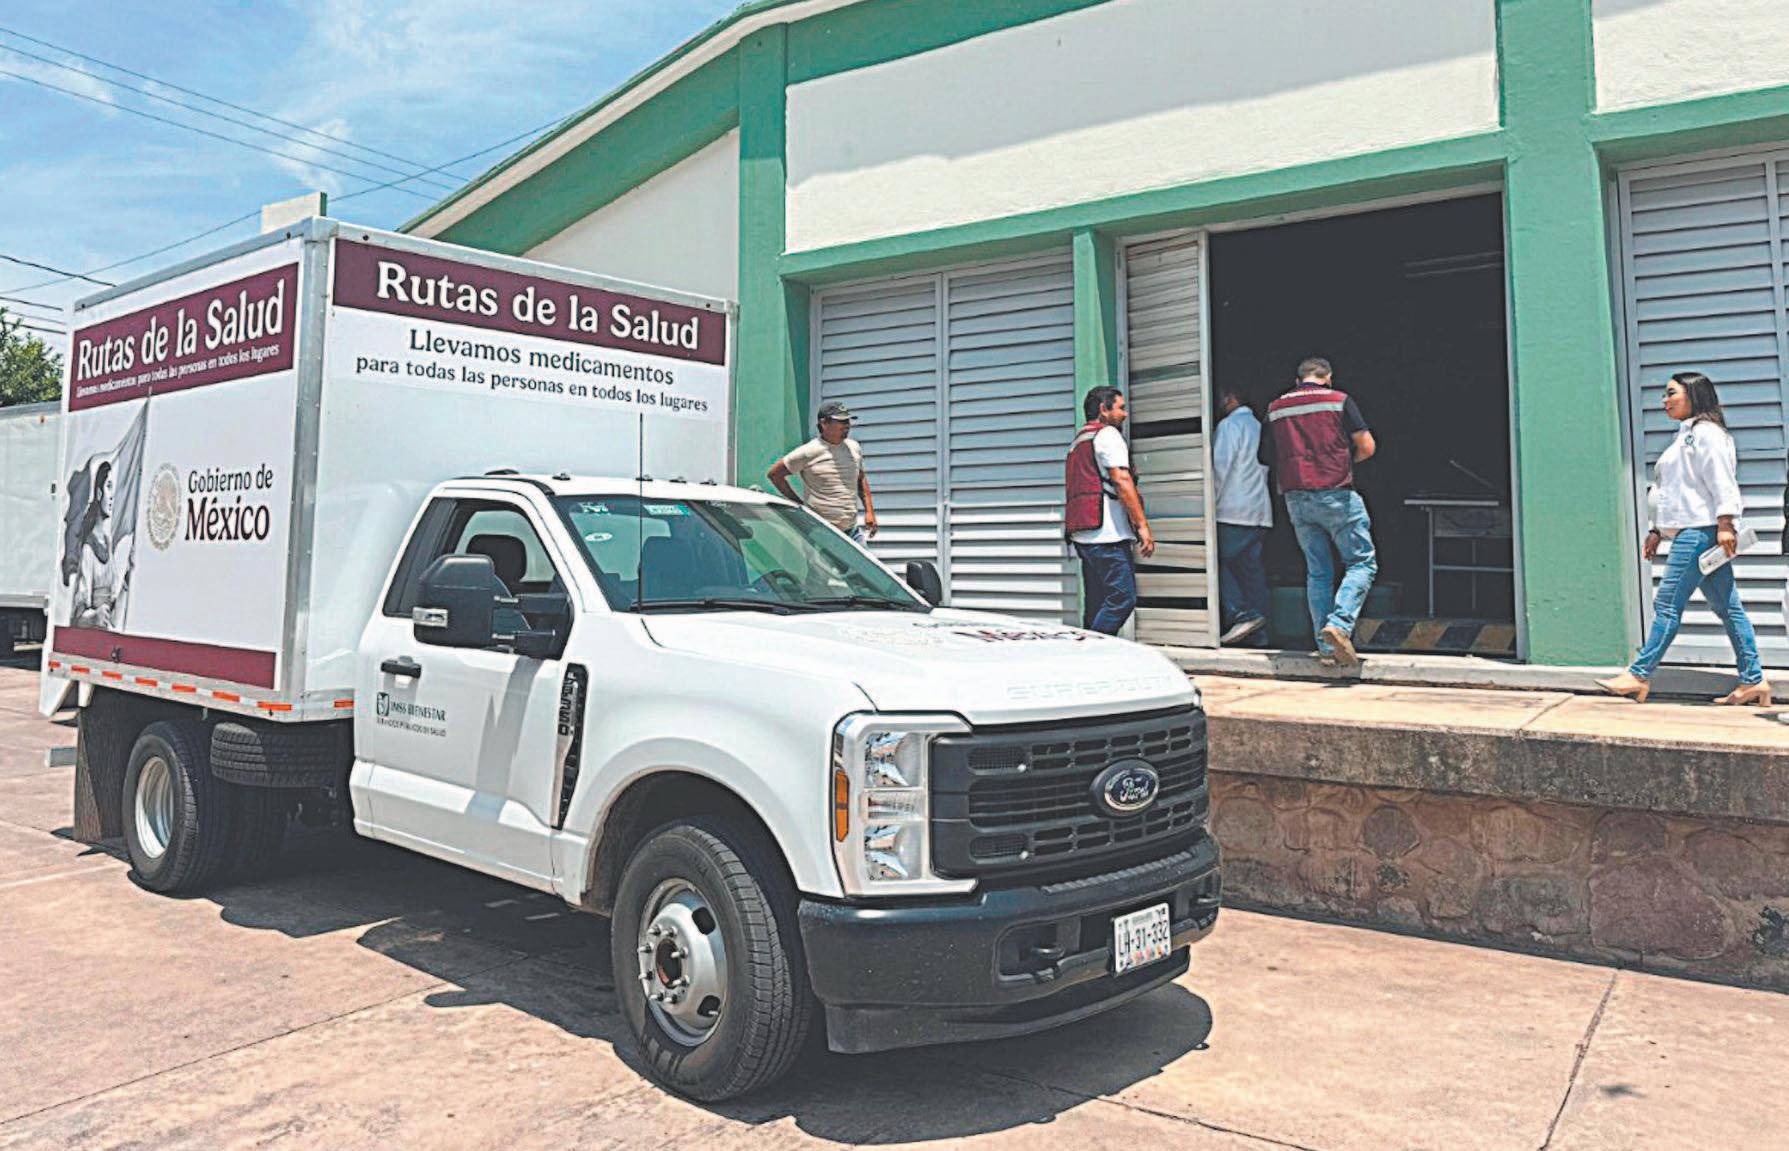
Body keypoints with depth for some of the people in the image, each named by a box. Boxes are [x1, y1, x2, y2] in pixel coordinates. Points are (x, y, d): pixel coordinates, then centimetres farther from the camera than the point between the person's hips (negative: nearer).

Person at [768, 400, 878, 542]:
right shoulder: (809, 452, -7)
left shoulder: (854, 448, 12)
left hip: (852, 530, 6)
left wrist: (869, 511, 15)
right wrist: (799, 503, -1)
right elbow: (774, 474, -2)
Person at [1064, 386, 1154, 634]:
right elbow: (1122, 480, -13)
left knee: (1096, 603, 10)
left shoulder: (1078, 440, 26)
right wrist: (1143, 524, -15)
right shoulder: (1108, 434, -2)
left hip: (1082, 534, 10)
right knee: (1123, 597, -12)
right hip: (1108, 533, -10)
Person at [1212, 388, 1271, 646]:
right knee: (1251, 566, 7)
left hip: (1234, 511, -8)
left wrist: (1213, 501, -6)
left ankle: (1242, 614, -16)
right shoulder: (1258, 426, 19)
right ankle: (1258, 633, 5)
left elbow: (1221, 467, -12)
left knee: (1221, 562, -3)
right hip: (1261, 511, 8)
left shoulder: (1229, 425, -6)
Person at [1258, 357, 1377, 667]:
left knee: (1317, 571, 10)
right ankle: (1339, 624, -17)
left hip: (1296, 499, 4)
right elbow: (1367, 447, -3)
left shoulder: (1275, 409, 10)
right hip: (1336, 495, -4)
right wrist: (1345, 462, 15)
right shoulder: (1339, 400, 0)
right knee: (1362, 562, 3)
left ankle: (1327, 647, 9)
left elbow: (1267, 457, 13)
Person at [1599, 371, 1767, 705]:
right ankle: (1753, 681, 9)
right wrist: (1657, 530, 23)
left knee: (1668, 603, -9)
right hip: (1689, 532, 10)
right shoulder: (1685, 436, 24)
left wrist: (1725, 525, -21)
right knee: (1728, 607, 8)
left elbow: (1721, 481, -14)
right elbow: (1672, 492, 26)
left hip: (1700, 530, -10)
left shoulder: (1706, 432, -6)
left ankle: (1639, 676, -7)